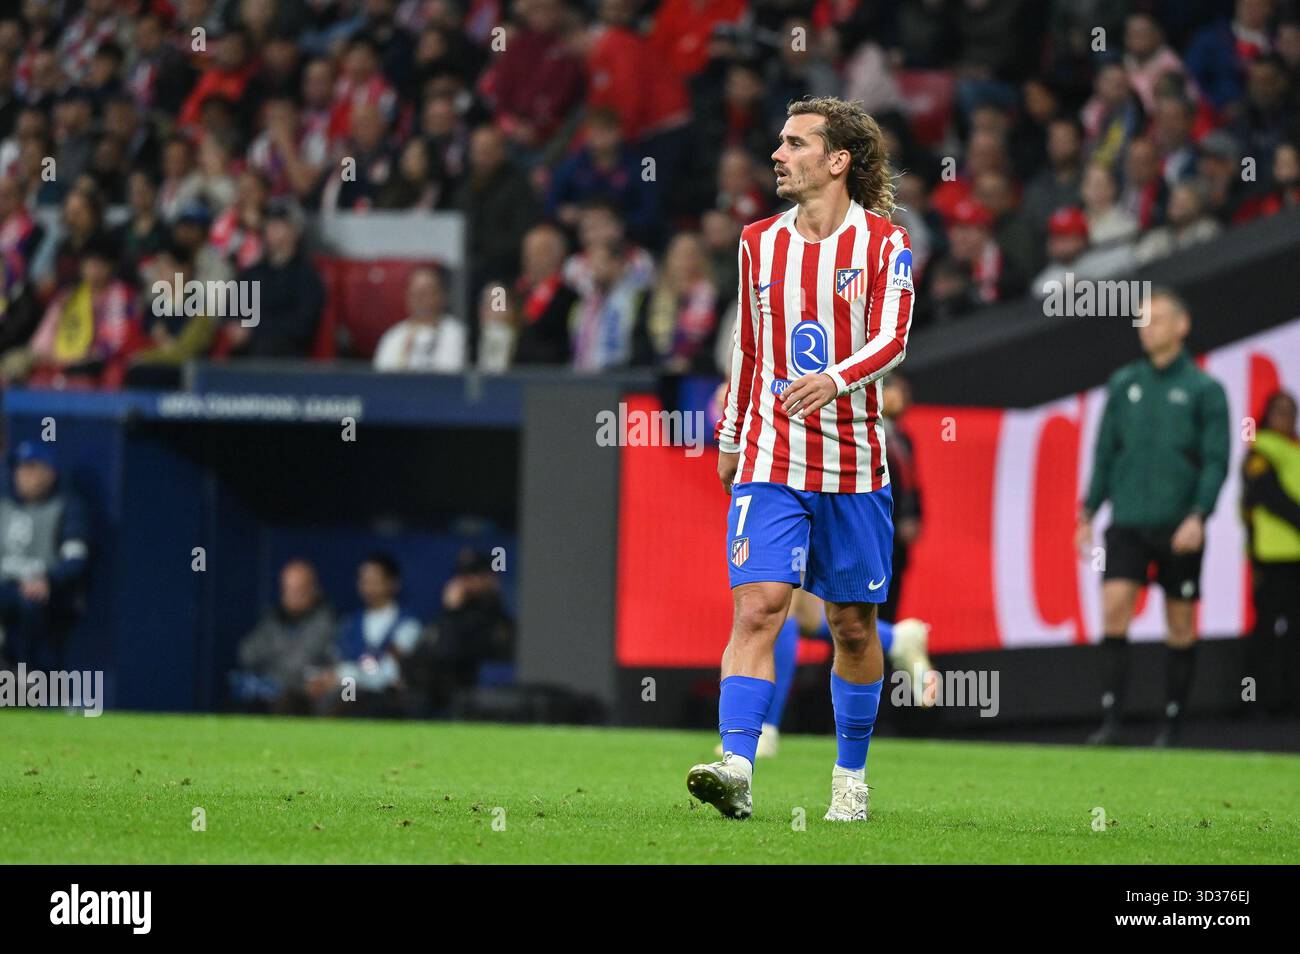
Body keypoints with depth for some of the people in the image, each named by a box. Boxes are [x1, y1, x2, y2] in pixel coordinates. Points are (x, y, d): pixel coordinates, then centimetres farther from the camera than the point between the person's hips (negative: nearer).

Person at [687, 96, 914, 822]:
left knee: (854, 625, 8)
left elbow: (892, 340, -16)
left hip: (854, 463, -2)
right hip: (770, 462, 2)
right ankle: (736, 769, -25)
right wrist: (731, 439, 22)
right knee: (758, 606, -15)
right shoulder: (759, 243, 9)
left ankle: (852, 777, 24)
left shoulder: (883, 242, -3)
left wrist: (835, 379, -34)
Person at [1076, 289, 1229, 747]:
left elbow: (1216, 461, -4)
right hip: (1127, 522, 2)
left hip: (1179, 530, -2)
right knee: (1114, 608, -13)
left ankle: (1172, 723, 12)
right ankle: (1111, 715, -12)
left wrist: (1198, 516, -16)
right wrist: (1088, 513, 9)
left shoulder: (1204, 390, 0)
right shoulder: (1123, 384, 11)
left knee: (1180, 624, 3)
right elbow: (1105, 452, 15)